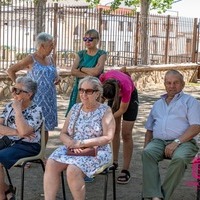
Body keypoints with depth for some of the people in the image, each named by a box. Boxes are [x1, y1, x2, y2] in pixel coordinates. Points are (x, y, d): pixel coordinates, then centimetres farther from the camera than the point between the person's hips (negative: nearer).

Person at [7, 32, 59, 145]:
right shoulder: (31, 59, -8)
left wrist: (57, 78, 3)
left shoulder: (50, 59, 10)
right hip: (36, 99, -6)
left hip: (49, 99, 6)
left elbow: (54, 74, 25)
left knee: (46, 127, 9)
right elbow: (11, 71, -5)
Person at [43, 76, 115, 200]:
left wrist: (81, 143, -18)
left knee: (73, 170, -31)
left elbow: (108, 138, -13)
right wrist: (71, 143, -14)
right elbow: (63, 134, 10)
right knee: (51, 164, -22)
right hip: (72, 149, 5)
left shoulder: (105, 111, -4)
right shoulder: (75, 108, 11)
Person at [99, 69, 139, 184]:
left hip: (130, 96, -4)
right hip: (114, 93, 4)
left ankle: (126, 170, -6)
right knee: (114, 130, 6)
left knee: (126, 134, -8)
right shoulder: (103, 78, -35)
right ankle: (114, 163, 19)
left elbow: (122, 109, -26)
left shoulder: (126, 87, -43)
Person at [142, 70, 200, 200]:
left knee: (180, 158, -37)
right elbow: (149, 129, 28)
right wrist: (146, 145, 7)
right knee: (147, 153, -30)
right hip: (158, 141, 4)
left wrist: (176, 142, -15)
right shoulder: (158, 104, 28)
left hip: (183, 142, -4)